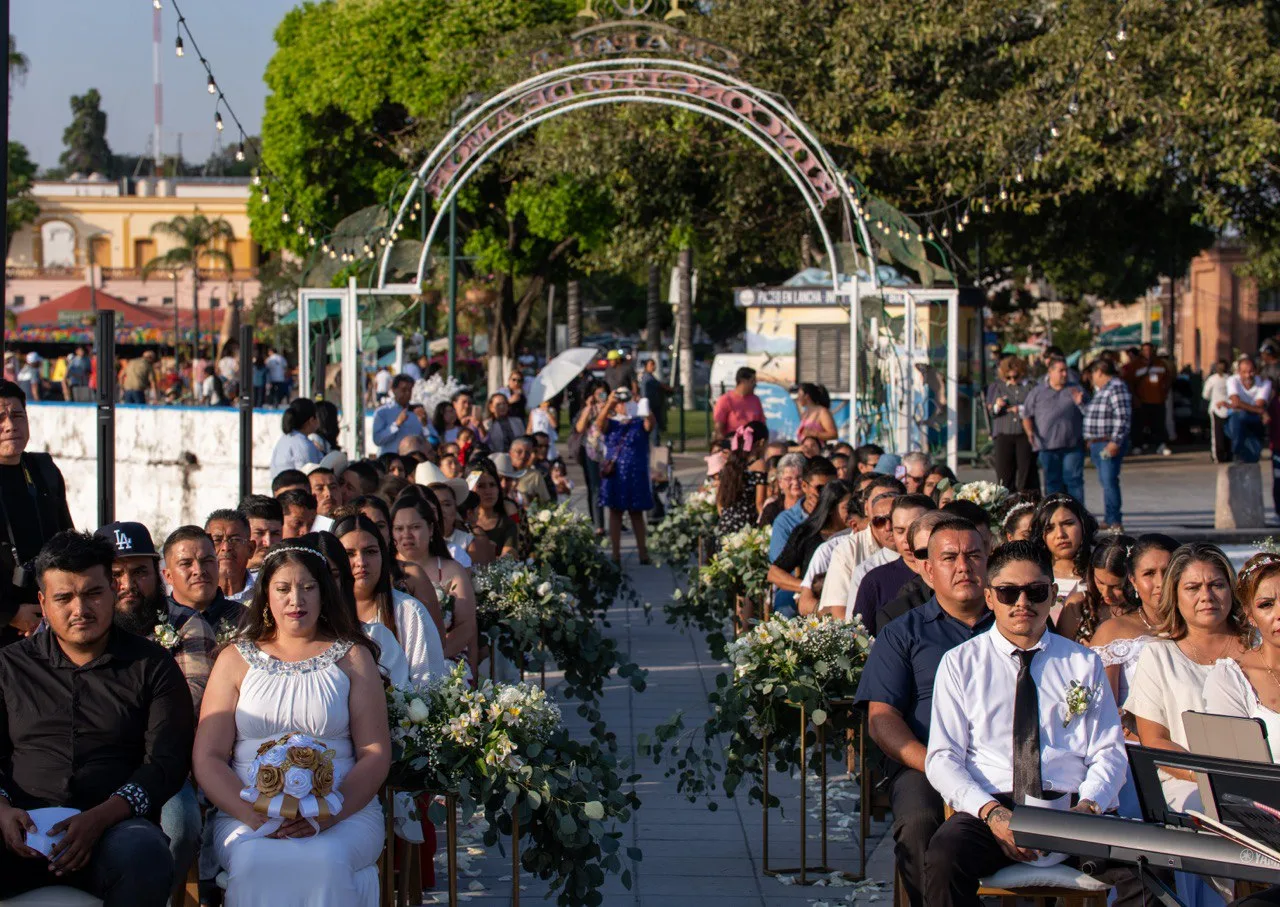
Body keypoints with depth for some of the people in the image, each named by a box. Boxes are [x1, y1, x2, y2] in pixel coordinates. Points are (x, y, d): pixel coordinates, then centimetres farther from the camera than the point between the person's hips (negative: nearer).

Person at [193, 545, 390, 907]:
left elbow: (376, 755, 5)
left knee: (325, 861, -35)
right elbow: (207, 758, 7)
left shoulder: (353, 657, 15)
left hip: (345, 809, 0)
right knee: (256, 863, -35)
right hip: (247, 813, 0)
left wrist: (328, 815, -14)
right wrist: (253, 814, -13)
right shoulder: (236, 659, 16)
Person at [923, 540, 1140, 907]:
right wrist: (991, 813, -15)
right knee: (945, 856, -35)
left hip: (1072, 808, 1)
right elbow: (943, 758, 3)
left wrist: (1088, 807, -12)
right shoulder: (960, 663, 11)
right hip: (989, 806, -1)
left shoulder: (1084, 663, 17)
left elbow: (1108, 753, 11)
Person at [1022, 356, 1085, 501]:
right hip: (1047, 445, 0)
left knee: (1074, 479, -5)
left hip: (1072, 445, 0)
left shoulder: (1075, 390, 12)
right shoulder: (1037, 392, 10)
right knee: (1052, 481, 4)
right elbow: (1027, 415, 10)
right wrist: (1030, 431, -5)